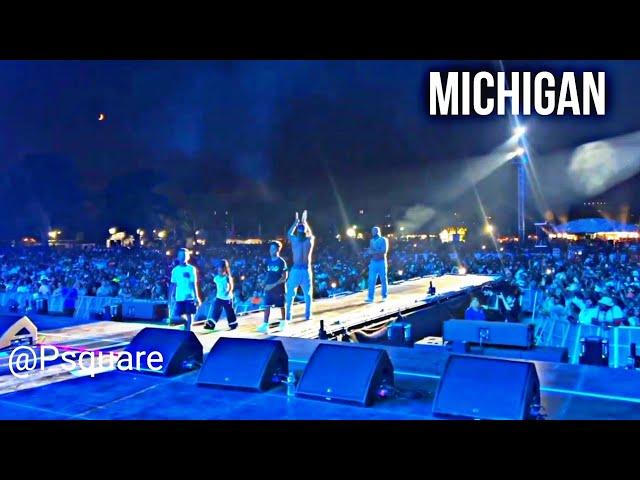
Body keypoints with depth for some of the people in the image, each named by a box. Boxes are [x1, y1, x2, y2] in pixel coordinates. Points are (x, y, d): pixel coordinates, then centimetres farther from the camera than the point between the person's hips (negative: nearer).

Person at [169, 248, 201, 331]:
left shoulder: (192, 269, 1)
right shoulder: (175, 270, 5)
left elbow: (194, 284, 1)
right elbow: (173, 285, 8)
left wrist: (196, 297, -4)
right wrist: (171, 297, 2)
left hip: (190, 297, -1)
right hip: (179, 297, 1)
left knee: (189, 315, 1)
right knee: (180, 317, 0)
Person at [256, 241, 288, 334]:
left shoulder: (281, 262, -12)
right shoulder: (269, 261, 6)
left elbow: (284, 277, -15)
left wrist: (273, 285, -20)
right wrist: (264, 284, 4)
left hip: (279, 288, -5)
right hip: (269, 288, 5)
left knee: (281, 306, 9)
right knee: (267, 306, -2)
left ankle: (283, 322, 27)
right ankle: (265, 325, -3)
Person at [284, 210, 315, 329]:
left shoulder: (294, 240, -4)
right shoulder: (310, 240, -2)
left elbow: (289, 233, 20)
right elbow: (310, 234, 24)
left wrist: (296, 222, 28)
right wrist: (304, 221, 31)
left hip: (295, 269, -1)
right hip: (306, 270, 1)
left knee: (290, 294, 8)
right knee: (308, 294, 15)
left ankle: (288, 316, 7)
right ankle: (308, 315, 15)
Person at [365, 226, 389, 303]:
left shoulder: (383, 240, -4)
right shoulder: (372, 241, 12)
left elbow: (384, 251, -15)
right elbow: (370, 251, 13)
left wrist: (374, 252, -18)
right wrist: (369, 251, -10)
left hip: (381, 262, -4)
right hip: (373, 262, 4)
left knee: (383, 280, 4)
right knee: (371, 280, -5)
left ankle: (384, 296, 16)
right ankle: (370, 298, -7)